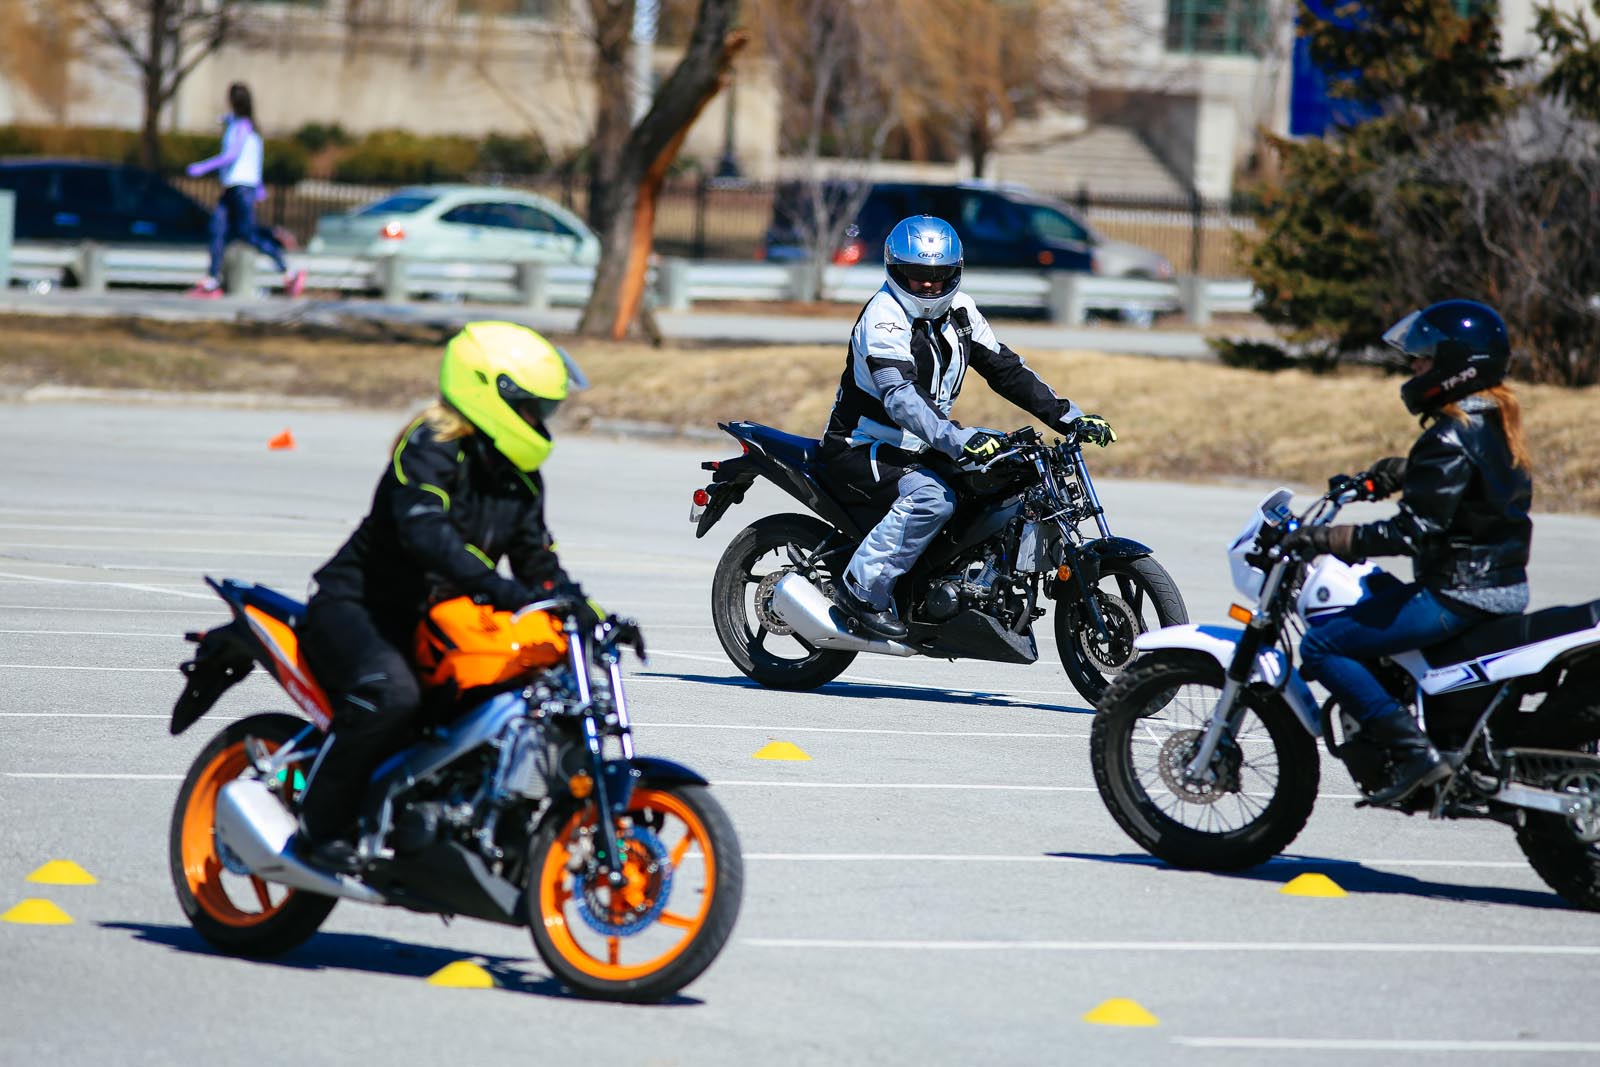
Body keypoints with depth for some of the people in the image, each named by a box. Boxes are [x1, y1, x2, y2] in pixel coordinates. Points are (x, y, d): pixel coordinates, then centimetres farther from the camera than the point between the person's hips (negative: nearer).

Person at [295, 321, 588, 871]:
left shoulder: (520, 479, 9)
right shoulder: (430, 449, -18)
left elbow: (537, 558, 12)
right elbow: (426, 531, -34)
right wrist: (497, 587, -45)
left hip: (431, 620, 9)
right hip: (356, 607, -9)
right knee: (391, 695, -36)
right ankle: (321, 825, -21)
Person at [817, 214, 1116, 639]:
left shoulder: (959, 310, 6)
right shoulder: (885, 316, -20)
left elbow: (1005, 368, 10)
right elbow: (900, 396, -34)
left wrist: (1069, 416, 0)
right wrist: (956, 439, -48)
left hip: (917, 450, 9)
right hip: (861, 451, -9)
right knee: (932, 496, -35)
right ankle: (862, 588, -26)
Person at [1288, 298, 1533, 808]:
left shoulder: (1451, 438, -20)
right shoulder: (1496, 419, 9)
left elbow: (1414, 531, -25)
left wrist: (1326, 540, -25)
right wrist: (1391, 472, 21)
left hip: (1458, 593, -10)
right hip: (1505, 586, 10)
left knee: (1322, 646, -10)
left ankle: (1414, 751, -19)